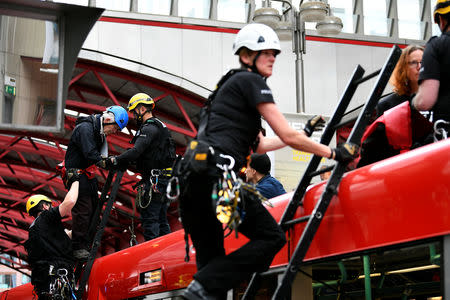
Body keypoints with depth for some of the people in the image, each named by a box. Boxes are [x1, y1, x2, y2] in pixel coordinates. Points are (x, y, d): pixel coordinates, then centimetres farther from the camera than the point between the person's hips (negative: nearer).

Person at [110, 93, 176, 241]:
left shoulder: (149, 128, -13)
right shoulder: (159, 126, 20)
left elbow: (136, 151, -25)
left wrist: (116, 160, -17)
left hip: (154, 180, -10)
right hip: (164, 179, 10)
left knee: (149, 218, -8)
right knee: (161, 218, 14)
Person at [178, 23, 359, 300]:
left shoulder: (231, 84, 30)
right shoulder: (251, 81, 2)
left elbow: (258, 144, 35)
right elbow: (288, 137, -2)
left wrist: (304, 133, 42)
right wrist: (333, 153, 8)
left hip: (192, 175, 10)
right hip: (217, 173, -10)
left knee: (211, 261, 11)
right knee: (272, 237, -4)